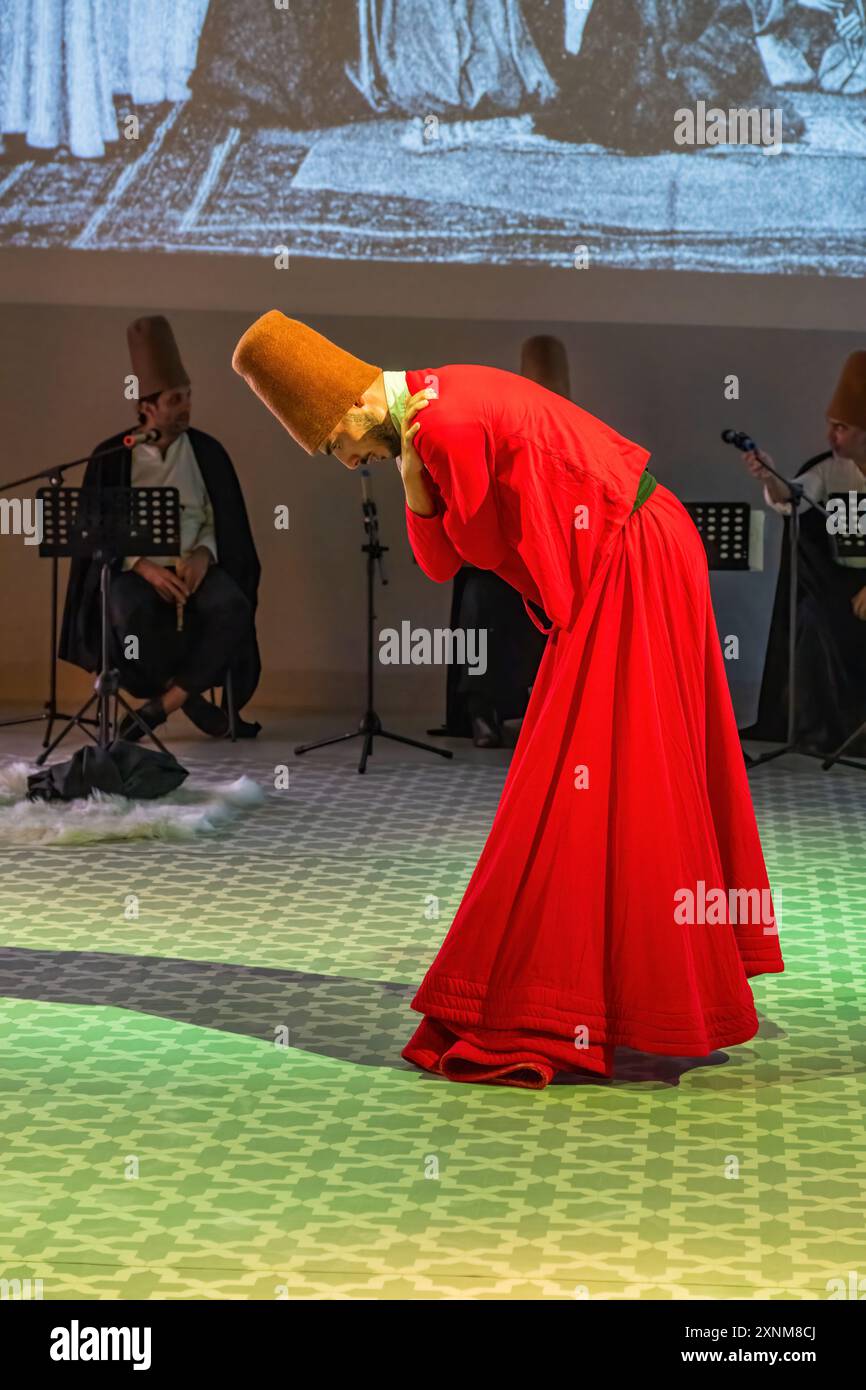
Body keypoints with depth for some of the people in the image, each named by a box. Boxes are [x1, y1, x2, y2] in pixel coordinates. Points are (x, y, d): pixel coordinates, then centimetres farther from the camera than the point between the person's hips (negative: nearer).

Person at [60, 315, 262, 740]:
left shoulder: (207, 451, 5)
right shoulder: (113, 457, -2)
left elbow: (224, 522, 8)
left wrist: (203, 554, -15)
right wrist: (145, 567, -18)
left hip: (196, 566, 2)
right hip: (132, 570, -2)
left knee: (232, 608, -33)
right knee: (131, 612, -38)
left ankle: (161, 706, -27)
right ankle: (195, 703, -19)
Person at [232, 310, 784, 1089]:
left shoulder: (448, 427, -21)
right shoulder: (432, 410, 9)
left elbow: (474, 550, -10)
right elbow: (439, 564, 7)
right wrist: (413, 478, -8)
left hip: (628, 578, -10)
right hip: (636, 562, 10)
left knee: (580, 784, -6)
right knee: (650, 784, 19)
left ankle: (536, 1023, -1)